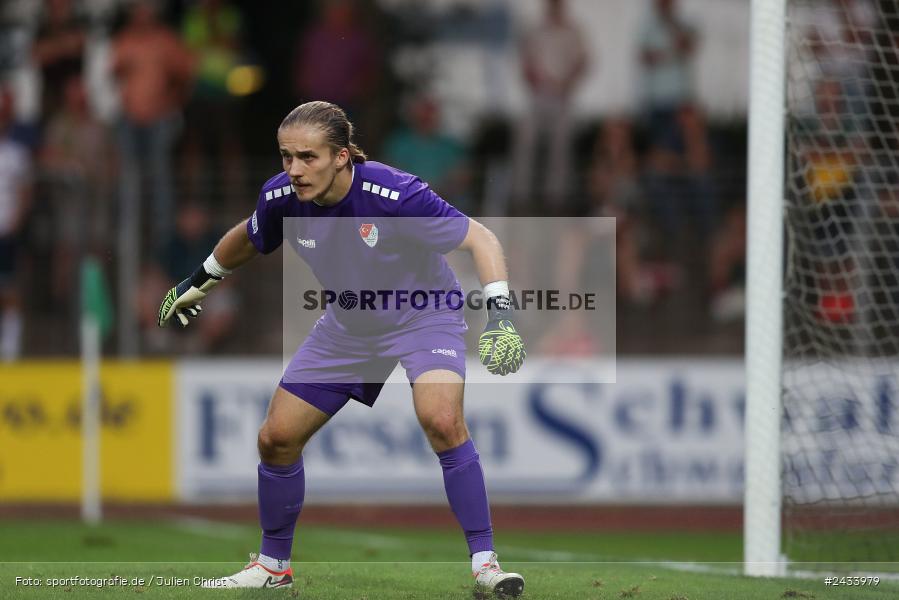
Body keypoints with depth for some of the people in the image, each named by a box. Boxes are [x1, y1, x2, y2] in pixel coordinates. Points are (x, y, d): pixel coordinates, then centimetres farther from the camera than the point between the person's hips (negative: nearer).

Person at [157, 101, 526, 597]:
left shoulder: (394, 195, -33)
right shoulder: (281, 198, -17)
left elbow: (480, 239, -26)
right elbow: (249, 239, 8)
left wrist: (500, 313, -38)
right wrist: (199, 281, 22)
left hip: (423, 316, -5)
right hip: (349, 326, 5)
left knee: (442, 421, -31)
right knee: (276, 438, 2)